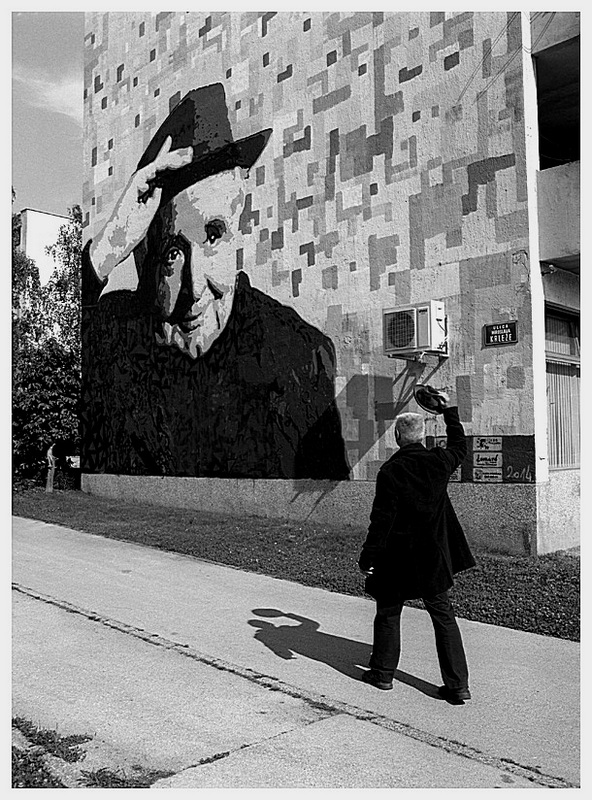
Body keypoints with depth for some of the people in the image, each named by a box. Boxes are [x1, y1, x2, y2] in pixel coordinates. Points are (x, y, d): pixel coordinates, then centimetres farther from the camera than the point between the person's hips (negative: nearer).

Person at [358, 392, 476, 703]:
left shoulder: (390, 471, -17)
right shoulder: (438, 462, -5)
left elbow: (381, 520, -17)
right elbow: (459, 447, 19)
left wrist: (368, 559, -9)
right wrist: (449, 410, 26)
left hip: (397, 560, -4)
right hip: (434, 557, 4)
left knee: (388, 613, 14)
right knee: (443, 615, 10)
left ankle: (383, 673, 26)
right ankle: (458, 685, 11)